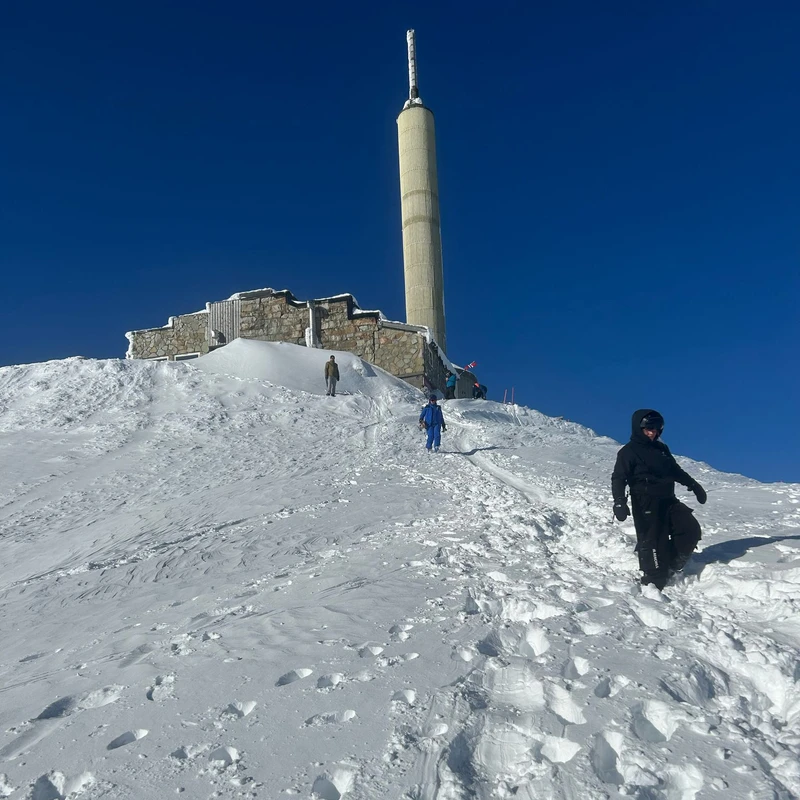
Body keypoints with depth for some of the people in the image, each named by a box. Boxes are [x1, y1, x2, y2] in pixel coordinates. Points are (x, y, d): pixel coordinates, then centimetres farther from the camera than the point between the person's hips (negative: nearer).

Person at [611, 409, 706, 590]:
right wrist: (619, 502, -24)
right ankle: (654, 583, -2)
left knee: (691, 530, -2)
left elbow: (676, 470, 29)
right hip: (646, 505, -7)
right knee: (653, 541, -9)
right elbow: (619, 478, -11)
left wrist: (693, 485, 28)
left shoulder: (661, 449, 15)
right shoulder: (629, 452, -6)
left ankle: (671, 566, 13)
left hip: (668, 500, 7)